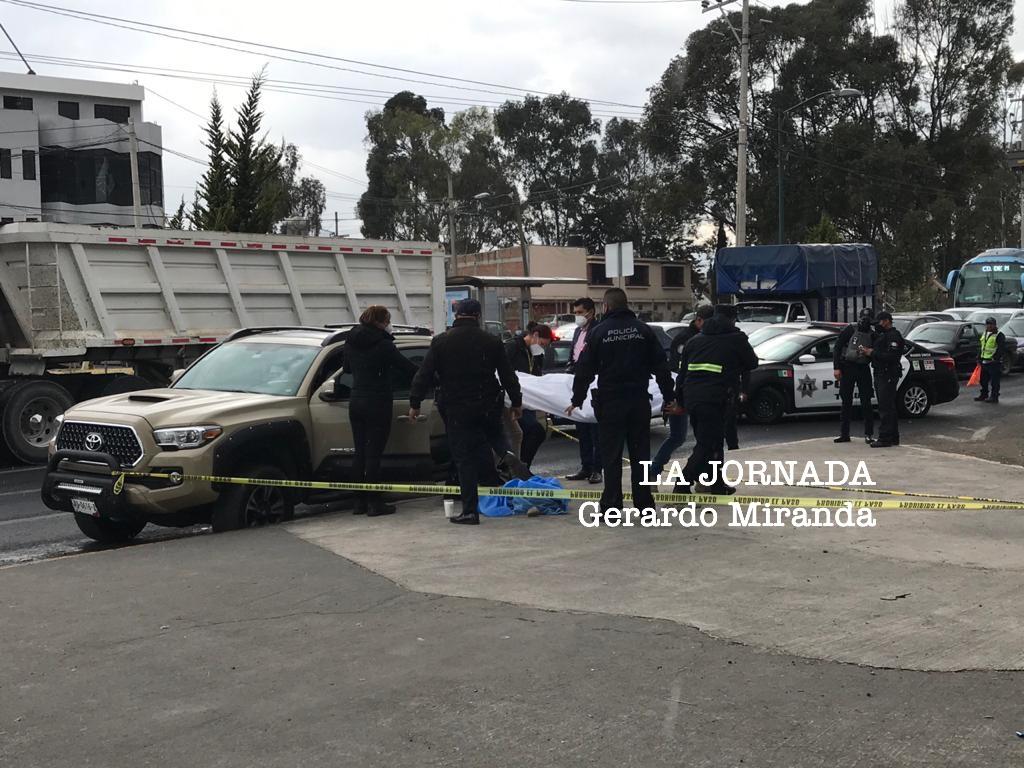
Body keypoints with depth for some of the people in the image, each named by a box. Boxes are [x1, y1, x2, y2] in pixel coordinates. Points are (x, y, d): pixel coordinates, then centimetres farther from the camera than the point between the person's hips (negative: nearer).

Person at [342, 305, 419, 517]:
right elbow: (408, 367, -14)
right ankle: (374, 503, 0)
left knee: (360, 453, 12)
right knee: (373, 454, -3)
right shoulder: (382, 345, -15)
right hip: (378, 404, -7)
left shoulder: (351, 342, 7)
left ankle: (360, 501, 15)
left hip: (356, 402, 7)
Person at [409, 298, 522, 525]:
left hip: (457, 409, -2)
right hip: (488, 406, 2)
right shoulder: (491, 341, 2)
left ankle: (470, 511, -1)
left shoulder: (441, 341, -3)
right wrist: (516, 402, 15)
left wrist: (415, 402, 5)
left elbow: (424, 374, -3)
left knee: (464, 458, 1)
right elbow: (507, 375, 6)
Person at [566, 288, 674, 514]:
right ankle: (644, 503, 12)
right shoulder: (643, 330, 4)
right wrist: (668, 397, 10)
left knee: (611, 455, 1)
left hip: (610, 403, -2)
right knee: (640, 453, 9)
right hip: (640, 401, 2)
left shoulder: (599, 332, -2)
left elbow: (585, 370, 0)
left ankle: (611, 506, 0)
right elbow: (661, 366, 5)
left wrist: (577, 400, 8)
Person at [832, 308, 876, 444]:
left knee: (866, 402, -1)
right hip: (847, 369, -1)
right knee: (846, 402, 4)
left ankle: (869, 434, 4)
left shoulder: (872, 336, 8)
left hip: (863, 370, 1)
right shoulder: (849, 331, 0)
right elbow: (837, 348, -2)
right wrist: (836, 368, -9)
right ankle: (844, 434, 9)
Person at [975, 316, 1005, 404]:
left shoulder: (999, 335, -8)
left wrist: (995, 358, -23)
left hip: (994, 362, -8)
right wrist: (979, 358, 20)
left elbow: (1000, 348, -15)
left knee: (994, 380, -5)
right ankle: (984, 395, 23)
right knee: (983, 380, 13)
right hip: (984, 361, 8)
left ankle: (994, 397, -2)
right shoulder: (984, 334, 18)